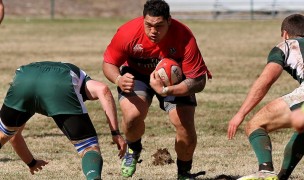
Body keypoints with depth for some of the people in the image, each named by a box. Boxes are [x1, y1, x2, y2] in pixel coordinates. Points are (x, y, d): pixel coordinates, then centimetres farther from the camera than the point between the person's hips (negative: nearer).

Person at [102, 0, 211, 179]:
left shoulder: (184, 37, -32)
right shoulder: (128, 32, -29)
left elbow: (198, 82, -29)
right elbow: (109, 63, -12)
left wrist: (165, 90, -43)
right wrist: (119, 79, -35)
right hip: (136, 75, 0)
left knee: (186, 127, -16)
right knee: (133, 115, -28)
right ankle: (133, 149, 10)